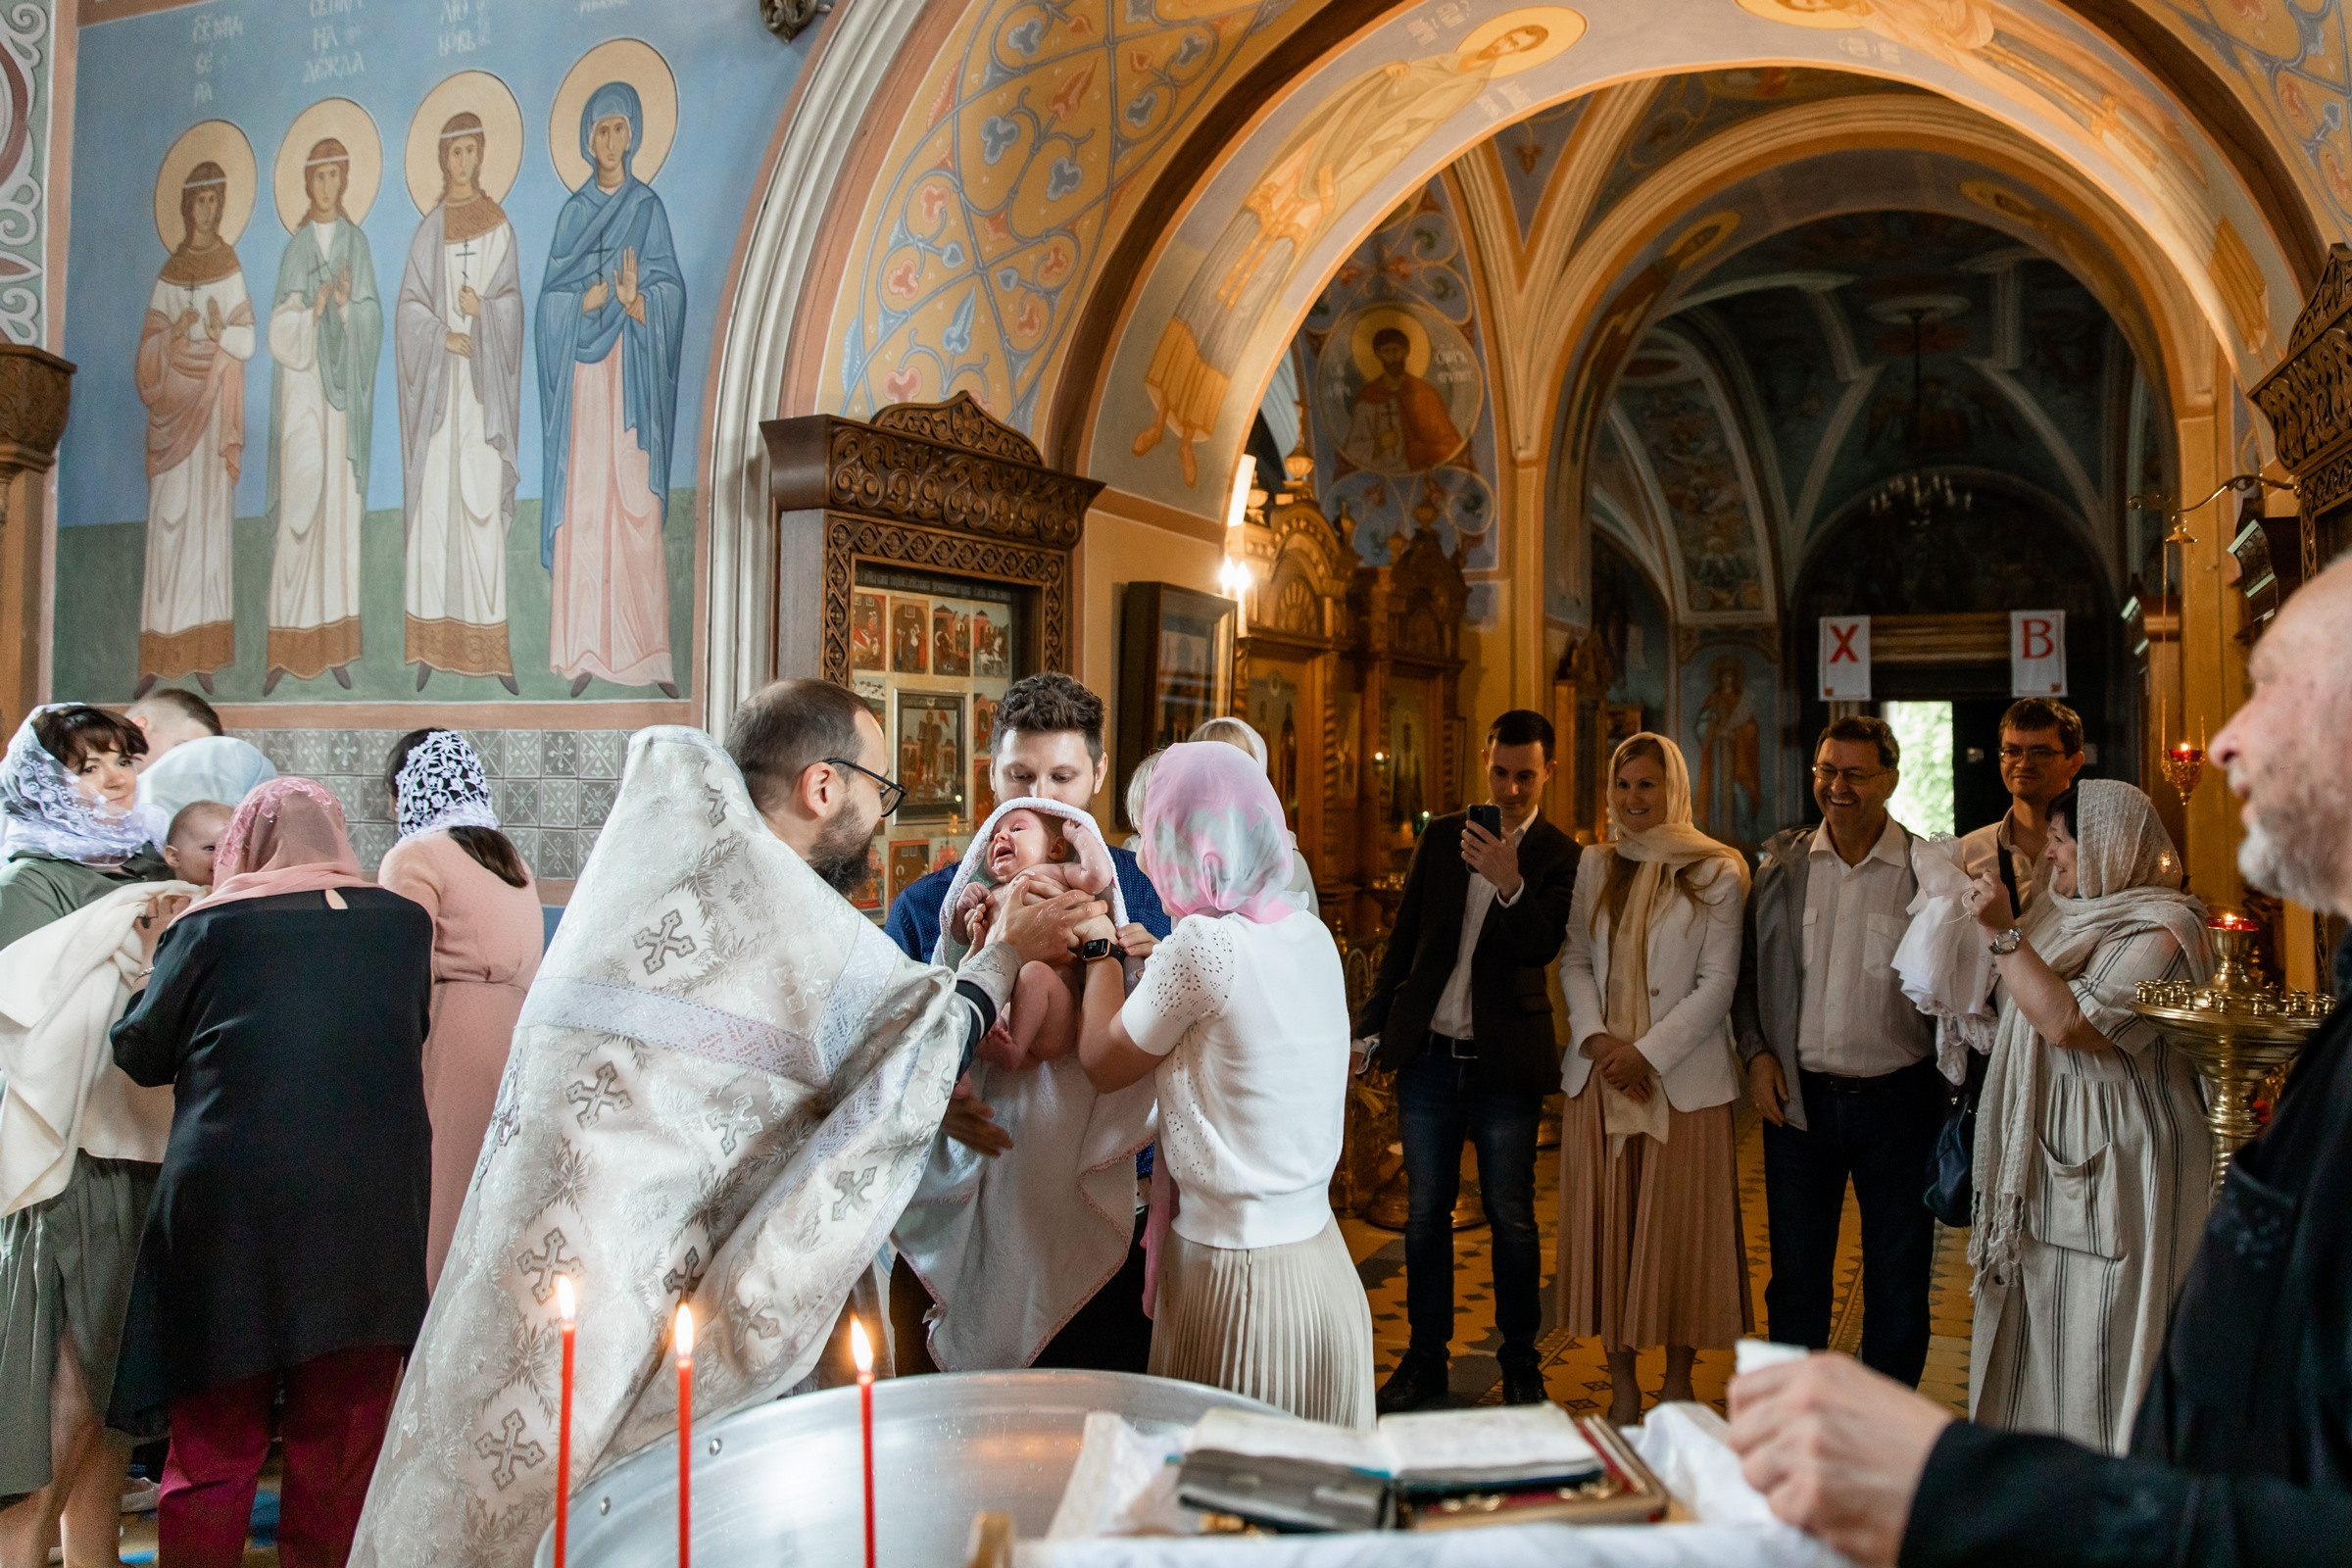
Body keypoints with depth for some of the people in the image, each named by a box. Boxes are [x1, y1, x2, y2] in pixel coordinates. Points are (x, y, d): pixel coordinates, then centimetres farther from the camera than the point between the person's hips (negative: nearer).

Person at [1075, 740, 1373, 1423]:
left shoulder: (1201, 945, -19)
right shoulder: (1313, 937, 1)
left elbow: (1103, 1063, -4)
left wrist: (1100, 948, 8)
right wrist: (1148, 960, 19)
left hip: (1236, 1281, -7)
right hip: (1324, 1264, 7)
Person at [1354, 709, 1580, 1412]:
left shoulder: (1560, 857, -1)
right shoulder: (1441, 836, 8)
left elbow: (1544, 944, -15)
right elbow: (1404, 939, 12)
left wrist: (1509, 882, -31)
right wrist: (1371, 1025, 9)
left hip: (1504, 1063, -3)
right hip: (1428, 1055, 3)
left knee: (1511, 1217, 5)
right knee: (1426, 1213, 10)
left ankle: (1520, 1365, 20)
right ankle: (1426, 1358, 22)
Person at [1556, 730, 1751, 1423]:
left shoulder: (1715, 872, -1)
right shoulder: (1594, 868, 11)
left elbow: (1717, 982, -5)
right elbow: (1575, 961, 10)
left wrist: (1648, 1052, -12)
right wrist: (1596, 1037, -7)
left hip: (1682, 1075, -3)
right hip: (1600, 1075, 4)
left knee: (1678, 1231, 1)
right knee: (1606, 1230, 5)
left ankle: (1678, 1391, 15)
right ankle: (1622, 1387, 17)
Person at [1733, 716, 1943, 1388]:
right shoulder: (1781, 865, 4)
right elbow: (1747, 973, 10)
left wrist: (1957, 1099, -10)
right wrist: (1756, 1053, -3)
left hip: (1898, 1100, -2)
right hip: (1799, 1098, 2)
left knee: (1898, 1285, 10)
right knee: (1796, 1281, 12)